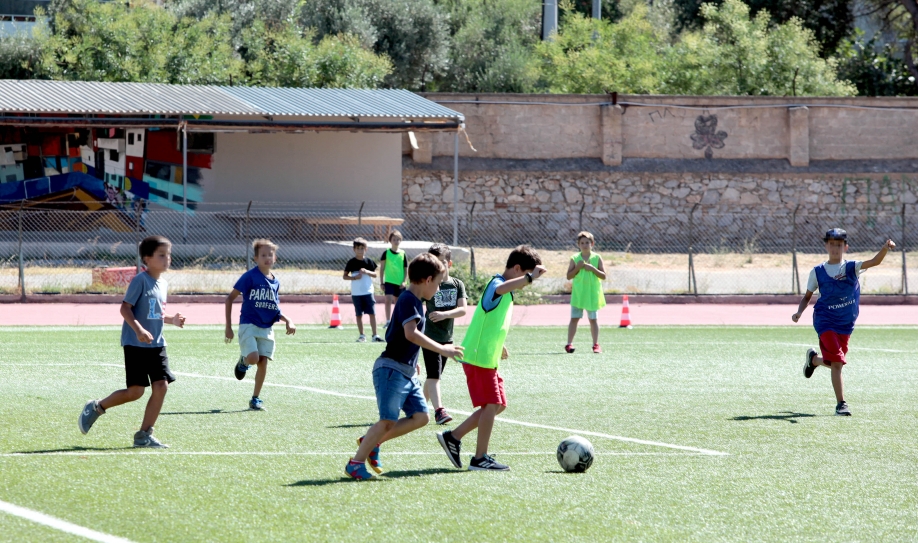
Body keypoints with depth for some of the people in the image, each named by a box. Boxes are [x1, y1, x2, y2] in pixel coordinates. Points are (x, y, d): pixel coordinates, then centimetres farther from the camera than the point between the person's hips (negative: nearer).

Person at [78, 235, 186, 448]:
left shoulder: (163, 284, 13)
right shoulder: (140, 280, -11)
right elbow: (125, 308, -15)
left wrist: (171, 319, 6)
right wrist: (139, 329, -28)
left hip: (156, 344, 7)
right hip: (135, 343, -7)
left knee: (161, 385, -4)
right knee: (135, 391, -8)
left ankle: (144, 435, 4)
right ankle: (96, 408, 16)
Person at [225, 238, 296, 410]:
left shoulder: (275, 282, 9)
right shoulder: (250, 276, -8)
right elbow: (230, 298, -5)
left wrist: (287, 320, 1)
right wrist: (228, 327, -8)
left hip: (267, 328, 5)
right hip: (249, 324, -5)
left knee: (263, 362, 0)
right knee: (253, 358, -21)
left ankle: (255, 399, 12)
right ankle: (243, 361, 16)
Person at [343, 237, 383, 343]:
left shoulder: (369, 261, 4)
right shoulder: (351, 262, 1)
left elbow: (375, 274, 7)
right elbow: (345, 276, 4)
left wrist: (367, 272, -12)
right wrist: (354, 277, -14)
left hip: (368, 291, 0)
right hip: (356, 293, 0)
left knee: (372, 313, -4)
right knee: (359, 314, 4)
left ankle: (374, 335, -1)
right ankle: (361, 335, 12)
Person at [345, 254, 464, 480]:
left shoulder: (414, 301, 16)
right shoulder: (408, 300, -14)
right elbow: (411, 333, -27)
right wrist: (441, 349, -24)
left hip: (407, 372, 10)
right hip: (391, 369, -10)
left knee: (420, 416, 5)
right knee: (389, 421, -12)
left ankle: (372, 441, 11)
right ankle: (356, 462, -4)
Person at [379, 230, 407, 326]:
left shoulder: (403, 254, 2)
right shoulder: (386, 253, -2)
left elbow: (406, 269, 7)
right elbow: (382, 268, 2)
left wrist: (404, 281, -4)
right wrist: (381, 282, -1)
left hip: (400, 283, 2)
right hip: (389, 281, -2)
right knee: (388, 300, -17)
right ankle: (388, 321, -16)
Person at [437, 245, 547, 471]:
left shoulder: (507, 292, 16)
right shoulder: (495, 284, -15)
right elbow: (500, 289, -43)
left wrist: (498, 345, 38)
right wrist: (531, 277, -47)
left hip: (487, 358, 10)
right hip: (479, 357, -10)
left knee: (498, 405, 12)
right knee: (492, 404, -8)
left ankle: (453, 437, 18)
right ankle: (480, 459, -2)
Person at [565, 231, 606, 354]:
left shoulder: (597, 258, 0)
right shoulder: (575, 258, 2)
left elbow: (603, 276, -3)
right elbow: (569, 276, 0)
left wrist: (592, 269, -16)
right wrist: (578, 268, -14)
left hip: (592, 294, 0)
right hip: (578, 293, 0)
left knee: (593, 319, 6)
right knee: (574, 318, -2)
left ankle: (596, 344, 11)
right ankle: (569, 343, 0)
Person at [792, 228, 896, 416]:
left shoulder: (852, 267, -1)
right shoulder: (817, 272, 1)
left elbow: (874, 262, -19)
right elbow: (807, 296, 11)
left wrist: (885, 248, -38)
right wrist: (799, 312, -7)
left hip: (846, 325, 2)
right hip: (825, 321, -2)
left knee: (834, 362, 12)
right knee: (836, 362, -17)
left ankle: (814, 359, 46)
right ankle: (841, 404, -10)